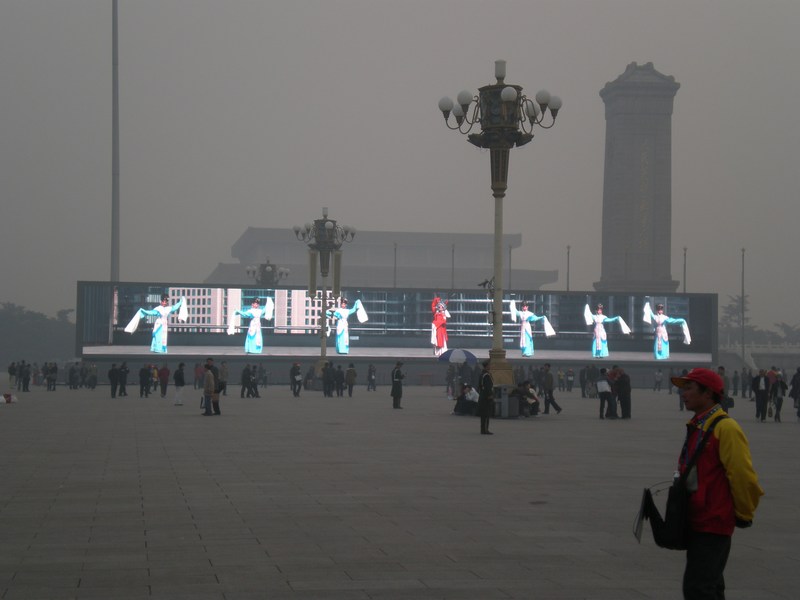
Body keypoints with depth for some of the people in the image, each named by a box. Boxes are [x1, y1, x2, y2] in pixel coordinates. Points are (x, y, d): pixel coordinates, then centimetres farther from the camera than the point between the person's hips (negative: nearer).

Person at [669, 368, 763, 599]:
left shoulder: (726, 428, -17)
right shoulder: (696, 426, 13)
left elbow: (743, 476, -18)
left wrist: (744, 515, -9)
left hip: (714, 524, -10)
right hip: (696, 521, 10)